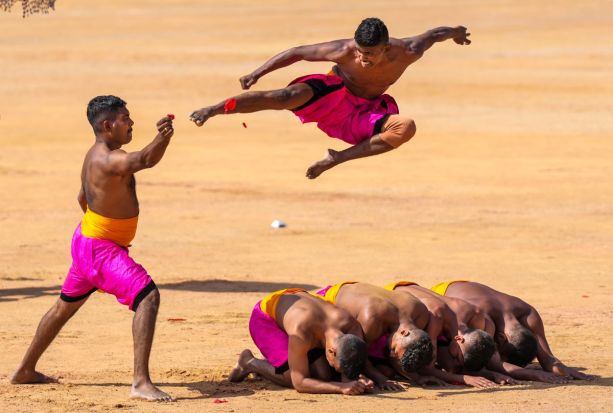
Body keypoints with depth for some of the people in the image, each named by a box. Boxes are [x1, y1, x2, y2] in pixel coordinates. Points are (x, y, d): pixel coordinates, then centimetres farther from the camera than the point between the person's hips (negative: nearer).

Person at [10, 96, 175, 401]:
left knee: (67, 305, 26)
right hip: (100, 250, -11)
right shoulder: (109, 160, -27)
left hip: (86, 239, 11)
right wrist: (162, 138, -65)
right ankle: (141, 382, -26)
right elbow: (144, 160, -46)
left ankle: (25, 371, 44)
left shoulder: (95, 155, 5)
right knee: (148, 296, -20)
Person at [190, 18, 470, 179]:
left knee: (406, 127, -29)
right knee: (291, 96, -34)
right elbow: (298, 52, -18)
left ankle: (336, 159, -27)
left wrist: (455, 32, 19)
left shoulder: (407, 53, -23)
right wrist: (257, 73, -19)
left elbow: (432, 35, -3)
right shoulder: (345, 51, -26)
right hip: (334, 96, -2)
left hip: (365, 112, 2)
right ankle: (213, 110, -36)